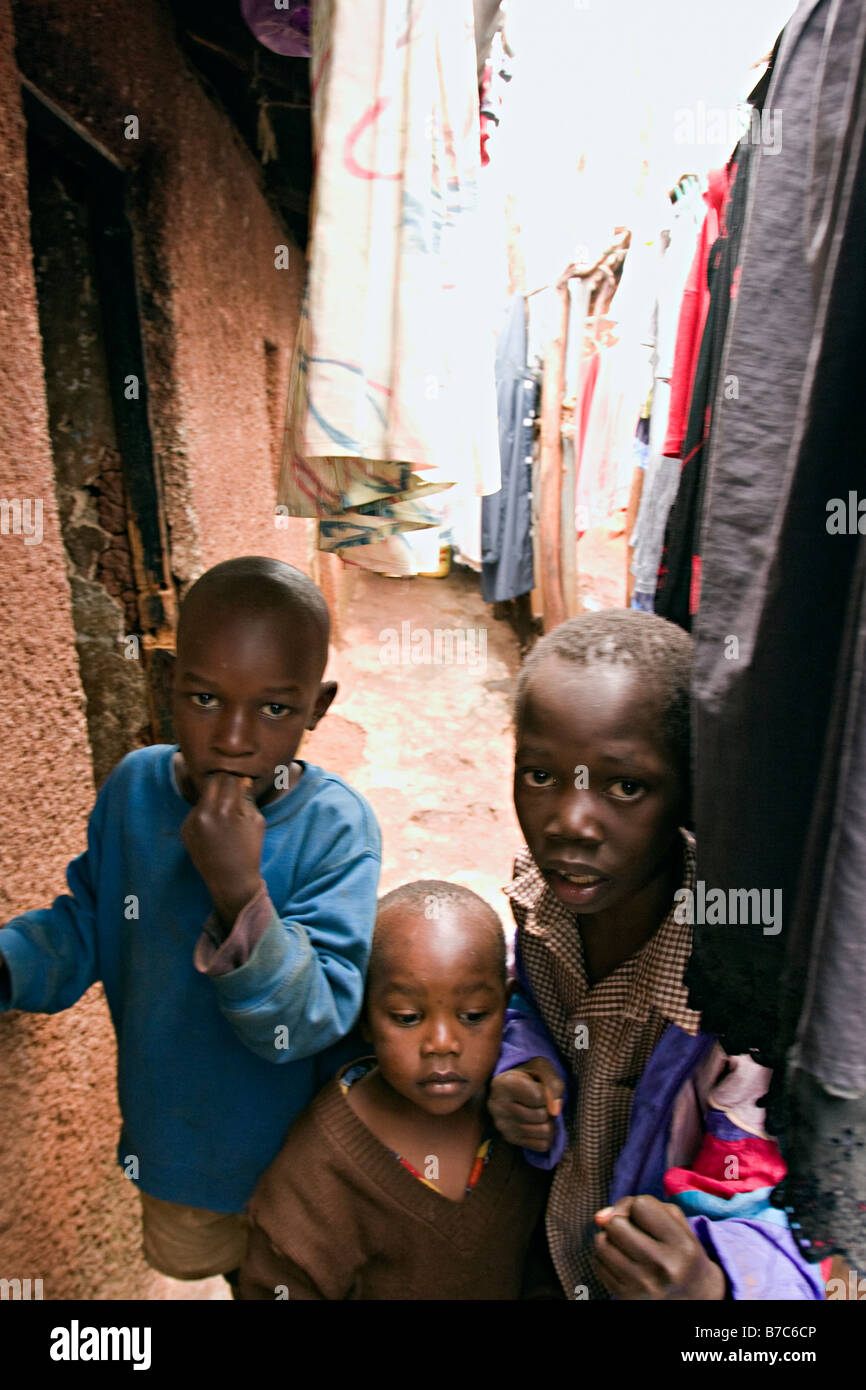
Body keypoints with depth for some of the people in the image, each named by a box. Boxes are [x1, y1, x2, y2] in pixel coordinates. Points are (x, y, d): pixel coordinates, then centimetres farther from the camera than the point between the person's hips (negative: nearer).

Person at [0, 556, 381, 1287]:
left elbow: (310, 1022, -31)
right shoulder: (134, 785, -16)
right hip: (172, 1144, 4)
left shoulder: (336, 826, -28)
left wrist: (242, 893, -44)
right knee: (186, 1259, 32)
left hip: (294, 1162, -3)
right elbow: (87, 925, -1)